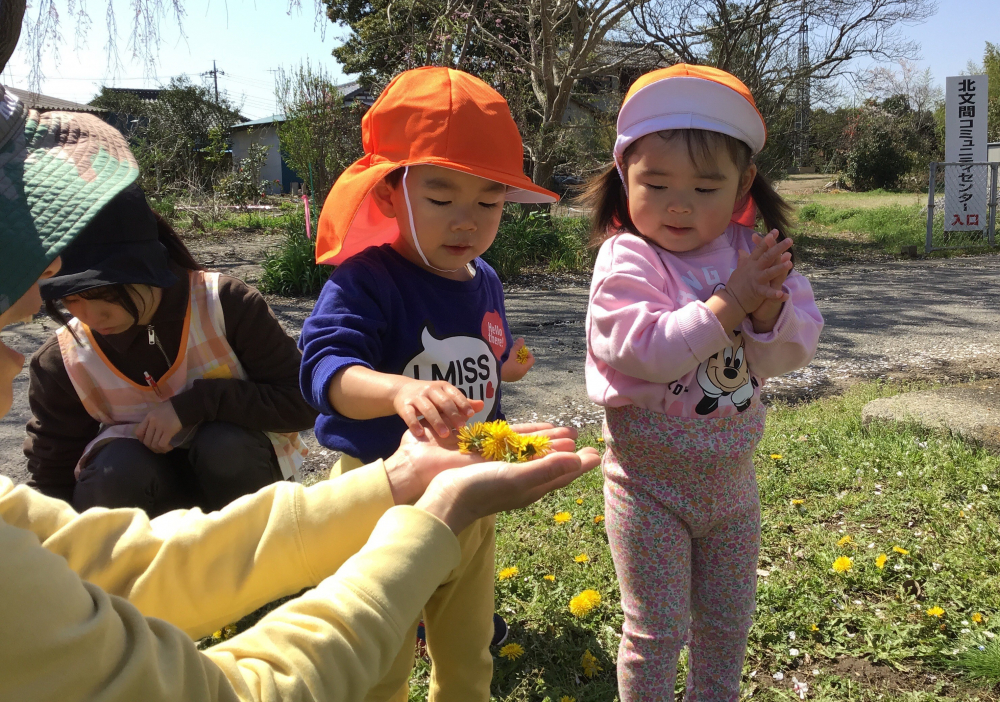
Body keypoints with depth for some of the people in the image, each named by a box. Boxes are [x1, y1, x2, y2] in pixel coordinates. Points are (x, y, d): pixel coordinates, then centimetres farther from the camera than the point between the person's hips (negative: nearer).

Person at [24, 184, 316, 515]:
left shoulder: (226, 304, -22)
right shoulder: (61, 361, -13)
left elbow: (301, 401, -20)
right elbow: (53, 484, -5)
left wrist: (197, 403, -30)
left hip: (236, 463, -1)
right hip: (134, 479, 1)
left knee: (227, 444, -33)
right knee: (117, 472, -31)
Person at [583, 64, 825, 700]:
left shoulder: (752, 252, -1)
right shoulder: (627, 259, -16)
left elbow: (799, 344, -3)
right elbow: (641, 349, -30)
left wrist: (770, 312, -24)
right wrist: (727, 303, -26)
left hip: (731, 478, 6)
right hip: (650, 485, -5)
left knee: (728, 621, 23)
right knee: (658, 629, 7)